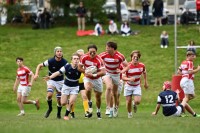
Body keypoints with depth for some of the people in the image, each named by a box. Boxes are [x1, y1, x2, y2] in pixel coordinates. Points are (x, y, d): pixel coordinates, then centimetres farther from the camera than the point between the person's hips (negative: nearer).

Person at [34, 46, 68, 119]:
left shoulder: (64, 62, -13)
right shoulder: (50, 61, -17)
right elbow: (40, 65, -5)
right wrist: (36, 74, -20)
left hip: (60, 81, 1)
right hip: (51, 80, -1)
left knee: (59, 100, 0)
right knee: (49, 95, -25)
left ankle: (59, 113, 25)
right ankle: (50, 108, 3)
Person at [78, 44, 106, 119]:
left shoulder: (99, 60, -23)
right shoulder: (84, 57, -15)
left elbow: (103, 72, -28)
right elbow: (79, 68, -3)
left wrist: (94, 75, -35)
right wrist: (86, 71, -17)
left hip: (97, 79, 0)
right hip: (87, 78, 0)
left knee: (98, 96, 8)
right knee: (88, 89, -32)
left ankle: (98, 111, 33)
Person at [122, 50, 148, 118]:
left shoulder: (142, 66, -11)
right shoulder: (128, 66, -21)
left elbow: (144, 72, 12)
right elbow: (123, 77, -21)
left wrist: (145, 82, 15)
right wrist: (129, 79, -41)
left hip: (137, 86, 1)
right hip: (128, 86, -1)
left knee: (137, 101, -14)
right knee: (128, 101, 3)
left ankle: (134, 104, 24)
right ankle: (129, 113, 31)